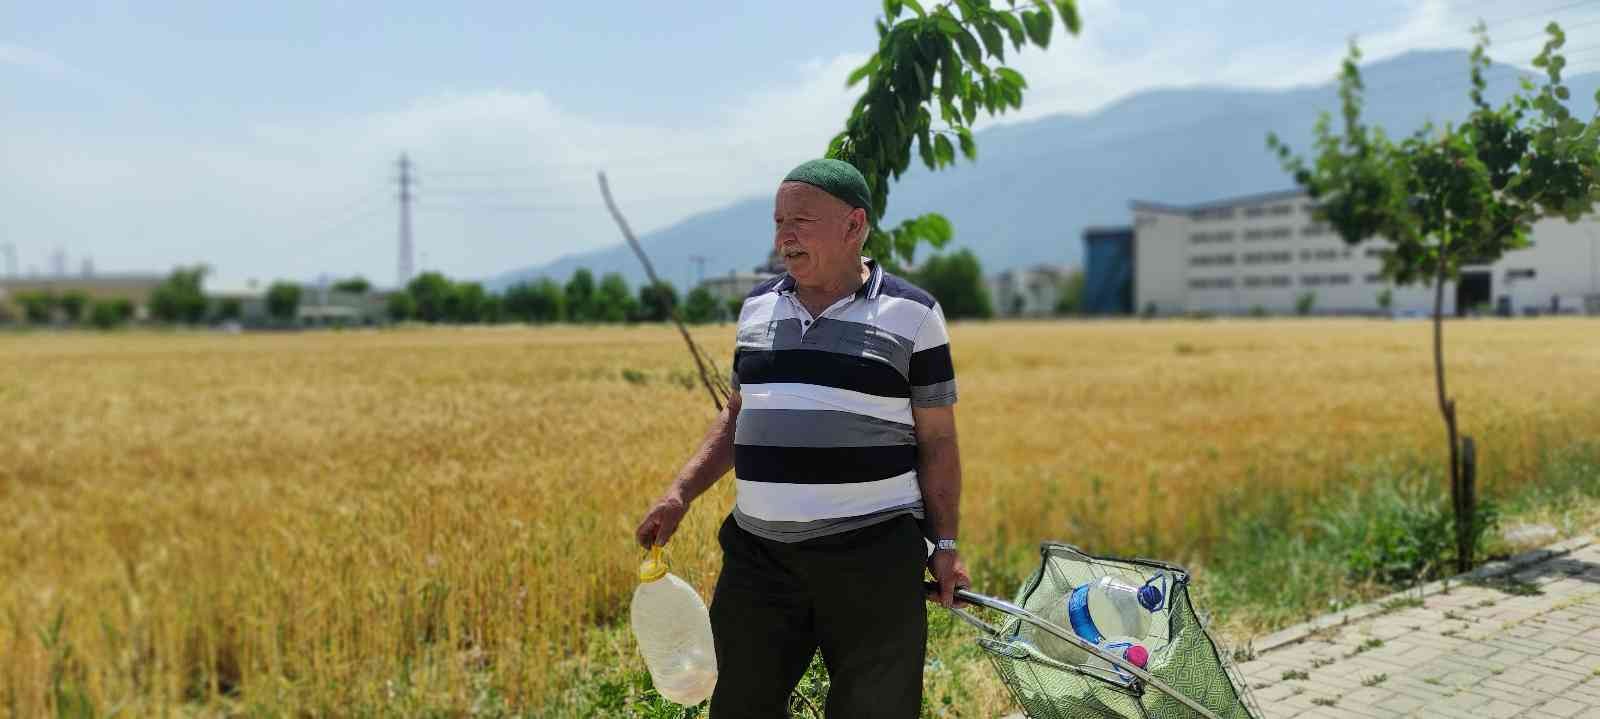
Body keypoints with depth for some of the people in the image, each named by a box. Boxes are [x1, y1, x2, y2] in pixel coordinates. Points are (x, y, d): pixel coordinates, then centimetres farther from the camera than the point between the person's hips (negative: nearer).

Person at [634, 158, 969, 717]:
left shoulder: (911, 314, -3)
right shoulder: (758, 307, 10)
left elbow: (937, 441, 0)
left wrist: (945, 545, -3)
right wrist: (681, 493, 7)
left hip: (871, 557, -4)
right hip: (758, 555, 5)